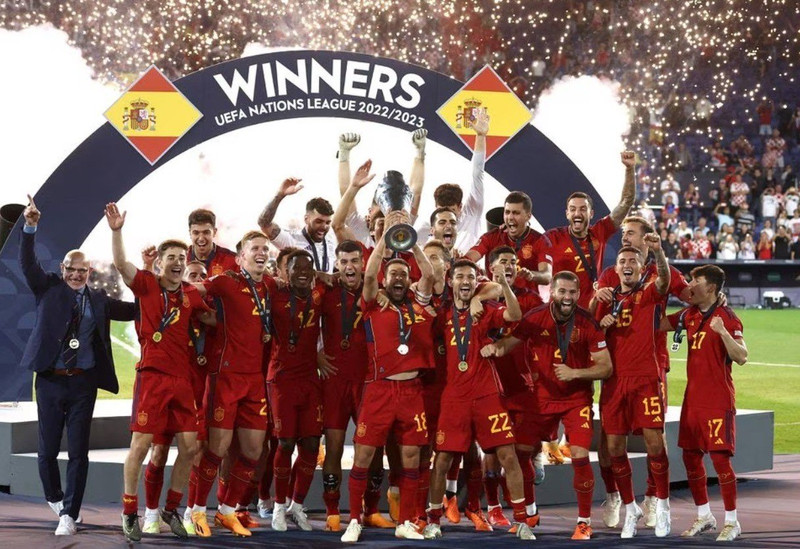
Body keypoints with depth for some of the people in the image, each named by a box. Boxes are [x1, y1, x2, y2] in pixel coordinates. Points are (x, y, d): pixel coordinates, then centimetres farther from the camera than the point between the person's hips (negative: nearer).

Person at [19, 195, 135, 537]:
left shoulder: (99, 301, 11)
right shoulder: (48, 289, 6)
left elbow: (135, 310, 14)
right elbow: (28, 264, -6)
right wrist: (30, 227, -19)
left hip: (83, 383, 1)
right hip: (50, 381, -1)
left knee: (78, 451, -4)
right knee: (48, 450, 7)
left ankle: (69, 514, -1)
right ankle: (55, 498, 31)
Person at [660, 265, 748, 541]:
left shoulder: (727, 318, -12)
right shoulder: (689, 315, 9)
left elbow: (741, 357, -18)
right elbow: (658, 323, 20)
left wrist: (723, 332, -33)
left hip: (718, 399, -7)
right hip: (693, 397, 8)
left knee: (719, 457, -9)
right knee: (690, 456, 11)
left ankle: (732, 522, 1)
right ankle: (704, 516, 26)